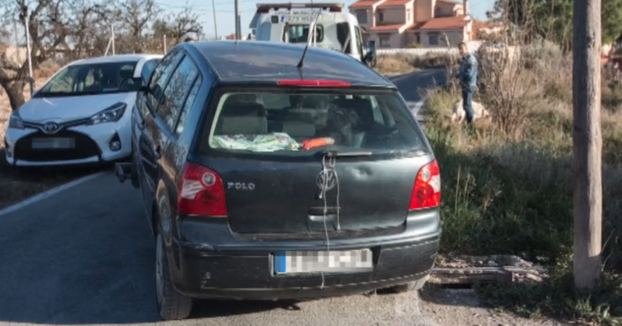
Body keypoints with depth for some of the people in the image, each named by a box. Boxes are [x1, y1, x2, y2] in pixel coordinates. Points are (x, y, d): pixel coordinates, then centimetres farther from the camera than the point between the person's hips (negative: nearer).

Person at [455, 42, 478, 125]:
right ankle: (469, 122, 23)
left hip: (469, 85, -10)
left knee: (467, 105, -7)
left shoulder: (470, 58, -18)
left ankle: (470, 123, 0)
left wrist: (458, 75, -11)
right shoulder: (464, 58, 12)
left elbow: (469, 73, -23)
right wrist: (459, 75, 4)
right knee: (467, 104, 15)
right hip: (465, 85, 10)